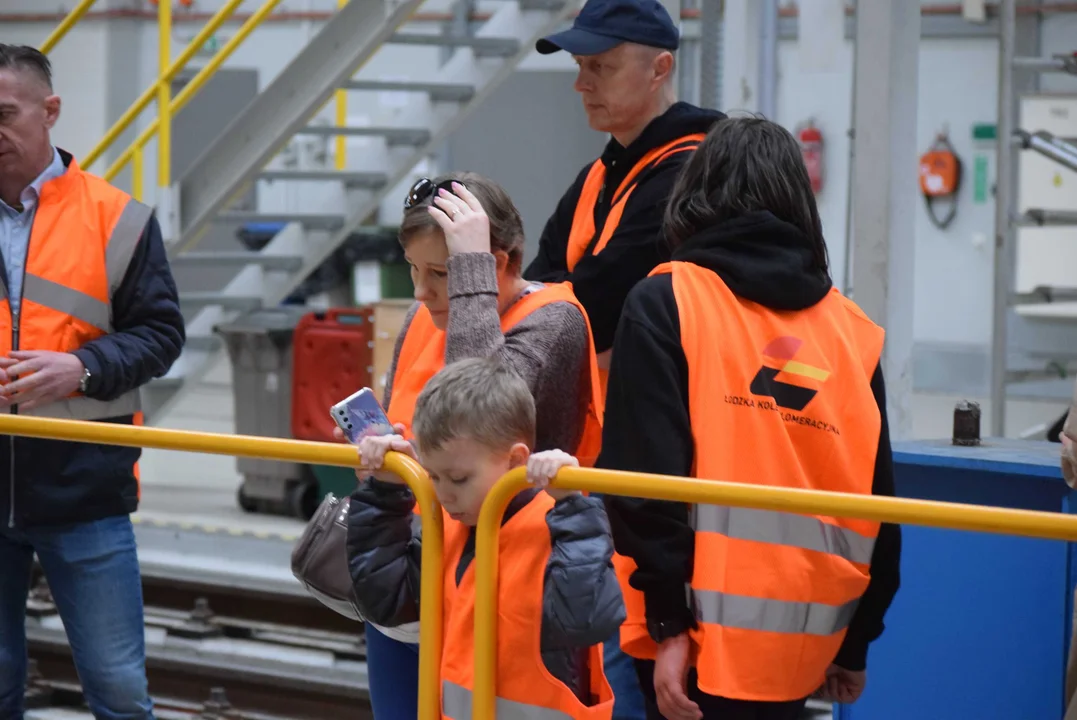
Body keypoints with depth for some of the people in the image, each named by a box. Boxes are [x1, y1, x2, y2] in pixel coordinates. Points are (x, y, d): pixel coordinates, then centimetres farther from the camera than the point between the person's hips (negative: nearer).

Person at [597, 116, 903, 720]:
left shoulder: (664, 302, -1)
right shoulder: (856, 331, 10)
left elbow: (646, 472, -10)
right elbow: (878, 497, 11)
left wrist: (667, 622, -10)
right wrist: (856, 644, 19)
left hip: (706, 629, -4)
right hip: (805, 643, 4)